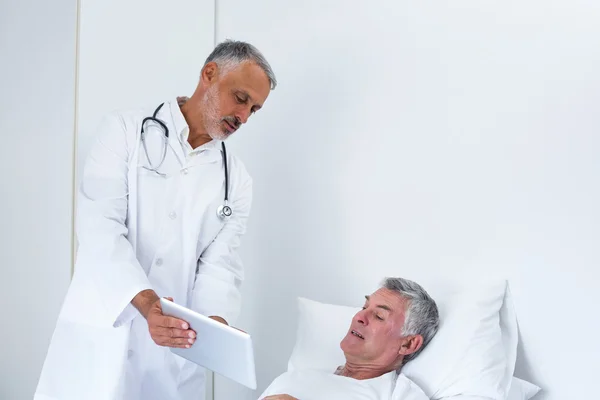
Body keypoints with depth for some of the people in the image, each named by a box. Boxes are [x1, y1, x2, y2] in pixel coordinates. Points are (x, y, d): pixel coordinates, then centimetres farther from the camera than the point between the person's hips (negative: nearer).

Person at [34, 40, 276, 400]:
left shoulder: (237, 180, 8)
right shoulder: (125, 130, -2)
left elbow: (220, 263, 0)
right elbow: (99, 227, -13)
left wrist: (215, 321, -20)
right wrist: (146, 301, -27)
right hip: (101, 339, -2)